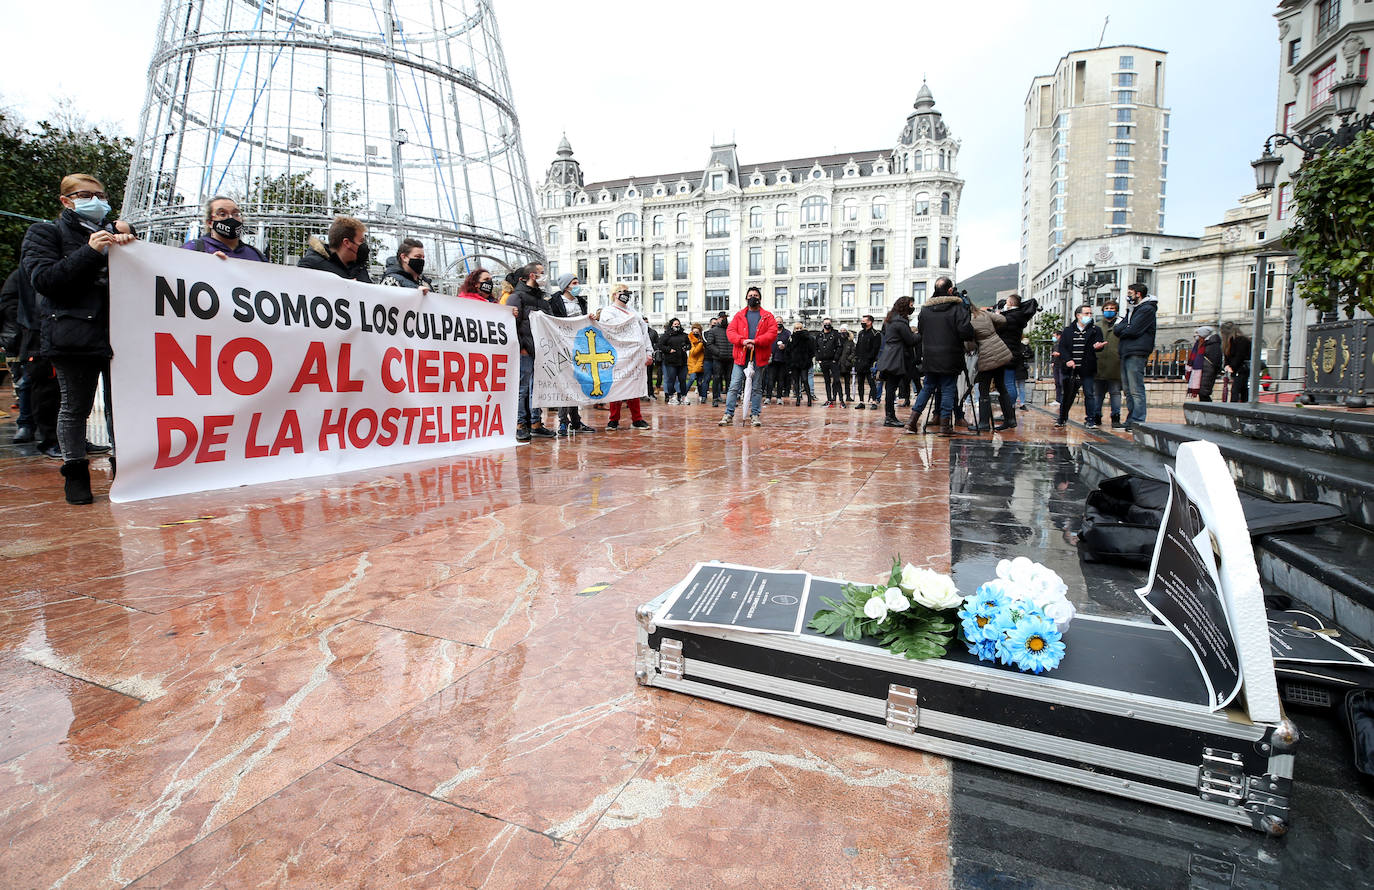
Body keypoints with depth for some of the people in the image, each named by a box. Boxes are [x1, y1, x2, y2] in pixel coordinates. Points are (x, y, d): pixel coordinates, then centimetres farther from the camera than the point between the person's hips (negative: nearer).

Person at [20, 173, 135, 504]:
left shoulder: (113, 232, 21)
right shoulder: (45, 233, 10)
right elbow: (43, 278, -5)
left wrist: (128, 242, -3)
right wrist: (90, 251, -14)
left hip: (119, 334, 3)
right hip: (73, 335, -3)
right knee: (75, 406, 1)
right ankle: (75, 471, 12)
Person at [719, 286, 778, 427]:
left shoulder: (767, 316, 9)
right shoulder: (739, 315, 12)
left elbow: (773, 333, -3)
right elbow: (730, 331, 3)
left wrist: (756, 341, -16)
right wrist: (742, 341, -15)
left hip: (758, 356, 0)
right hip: (741, 356, 0)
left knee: (757, 387, 7)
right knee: (734, 386, -4)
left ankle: (755, 415, 14)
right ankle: (728, 415, 0)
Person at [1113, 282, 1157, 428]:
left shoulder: (1147, 309, -5)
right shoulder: (1133, 310, 23)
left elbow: (1133, 330, -15)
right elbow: (1116, 329, 12)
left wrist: (1121, 331, 3)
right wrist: (1124, 329, -7)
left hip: (1136, 353, -9)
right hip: (1126, 353, 9)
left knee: (1136, 390, -11)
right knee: (1127, 390, 11)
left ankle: (1138, 421, -11)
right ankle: (1131, 420, 16)